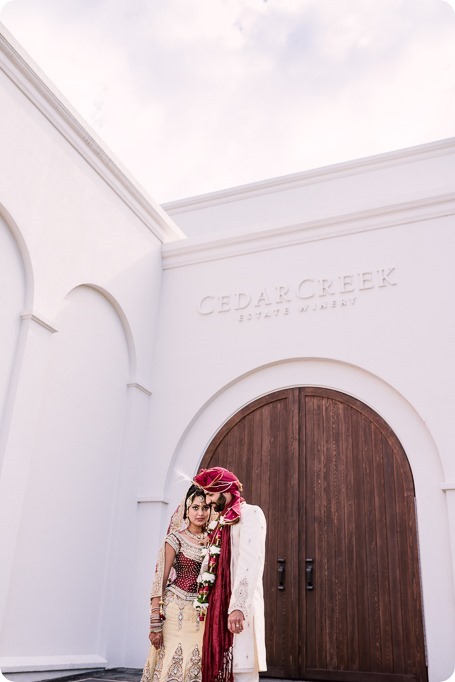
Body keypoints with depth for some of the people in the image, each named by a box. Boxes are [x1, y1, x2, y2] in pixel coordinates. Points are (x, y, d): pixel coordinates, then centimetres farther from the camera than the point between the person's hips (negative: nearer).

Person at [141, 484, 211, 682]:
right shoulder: (176, 539, -5)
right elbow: (160, 581, -8)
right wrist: (155, 624, -13)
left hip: (203, 614, 4)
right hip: (177, 613, -4)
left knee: (198, 666, 2)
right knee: (174, 665, -5)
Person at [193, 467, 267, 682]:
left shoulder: (250, 514, -4)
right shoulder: (222, 523, 21)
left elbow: (250, 562, -17)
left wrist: (238, 606, -25)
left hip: (238, 607, -8)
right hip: (219, 607, 8)